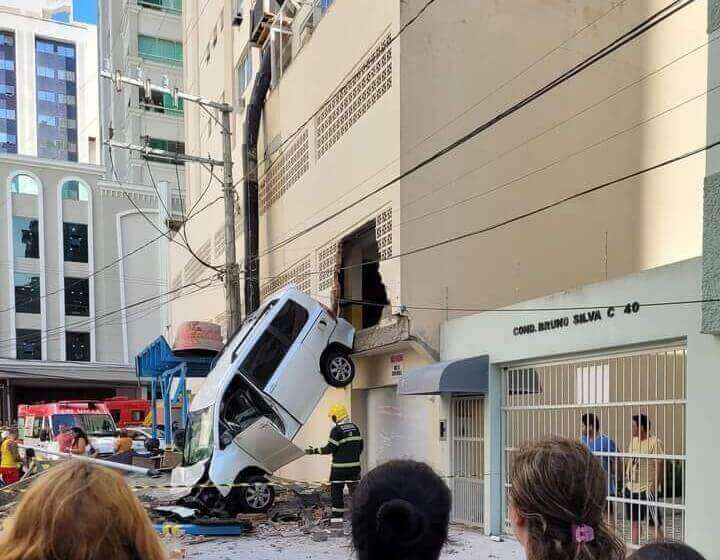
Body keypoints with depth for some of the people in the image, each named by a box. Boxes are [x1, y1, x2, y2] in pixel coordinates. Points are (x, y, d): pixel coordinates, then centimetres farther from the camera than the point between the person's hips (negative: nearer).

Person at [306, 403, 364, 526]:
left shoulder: (336, 430, -13)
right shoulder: (355, 428, 8)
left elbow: (330, 449, -13)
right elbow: (360, 445, 13)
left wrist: (314, 451, -4)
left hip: (340, 466, -6)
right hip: (354, 465, 6)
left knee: (336, 490, 4)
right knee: (354, 488, 10)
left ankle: (337, 516, 5)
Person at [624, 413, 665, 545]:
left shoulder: (655, 443, -14)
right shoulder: (633, 441, 10)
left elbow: (660, 467, -14)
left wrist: (653, 487, -16)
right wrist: (626, 482, 14)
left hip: (646, 490, -8)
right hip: (631, 488, 8)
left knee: (655, 524, -1)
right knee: (634, 522, 14)